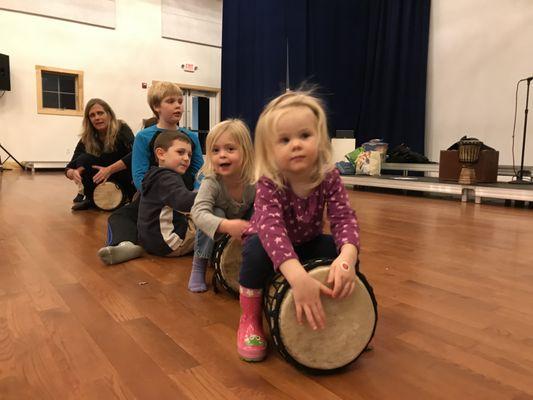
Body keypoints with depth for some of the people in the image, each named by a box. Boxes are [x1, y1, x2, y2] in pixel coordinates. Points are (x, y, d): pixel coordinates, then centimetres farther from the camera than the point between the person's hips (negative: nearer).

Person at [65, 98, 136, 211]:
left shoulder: (122, 129, -17)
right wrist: (73, 173, -31)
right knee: (83, 159, -19)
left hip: (124, 178, -3)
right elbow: (69, 168, -7)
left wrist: (110, 169, -40)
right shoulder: (86, 139, -8)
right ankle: (91, 199, -6)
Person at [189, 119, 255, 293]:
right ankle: (198, 267, -16)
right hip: (215, 234, -2)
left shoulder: (254, 181, -26)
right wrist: (226, 225, -61)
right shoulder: (211, 182, -31)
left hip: (241, 231, 2)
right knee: (216, 213, -33)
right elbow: (198, 213, -43)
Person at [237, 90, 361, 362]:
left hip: (308, 245, 3)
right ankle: (250, 319, -10)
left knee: (346, 250, -22)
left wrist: (347, 258, -52)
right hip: (269, 247, -3)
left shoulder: (329, 178, -21)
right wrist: (299, 277, -61)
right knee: (256, 249, -36)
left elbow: (344, 219, -30)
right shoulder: (268, 184, -31)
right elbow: (271, 228, -46)